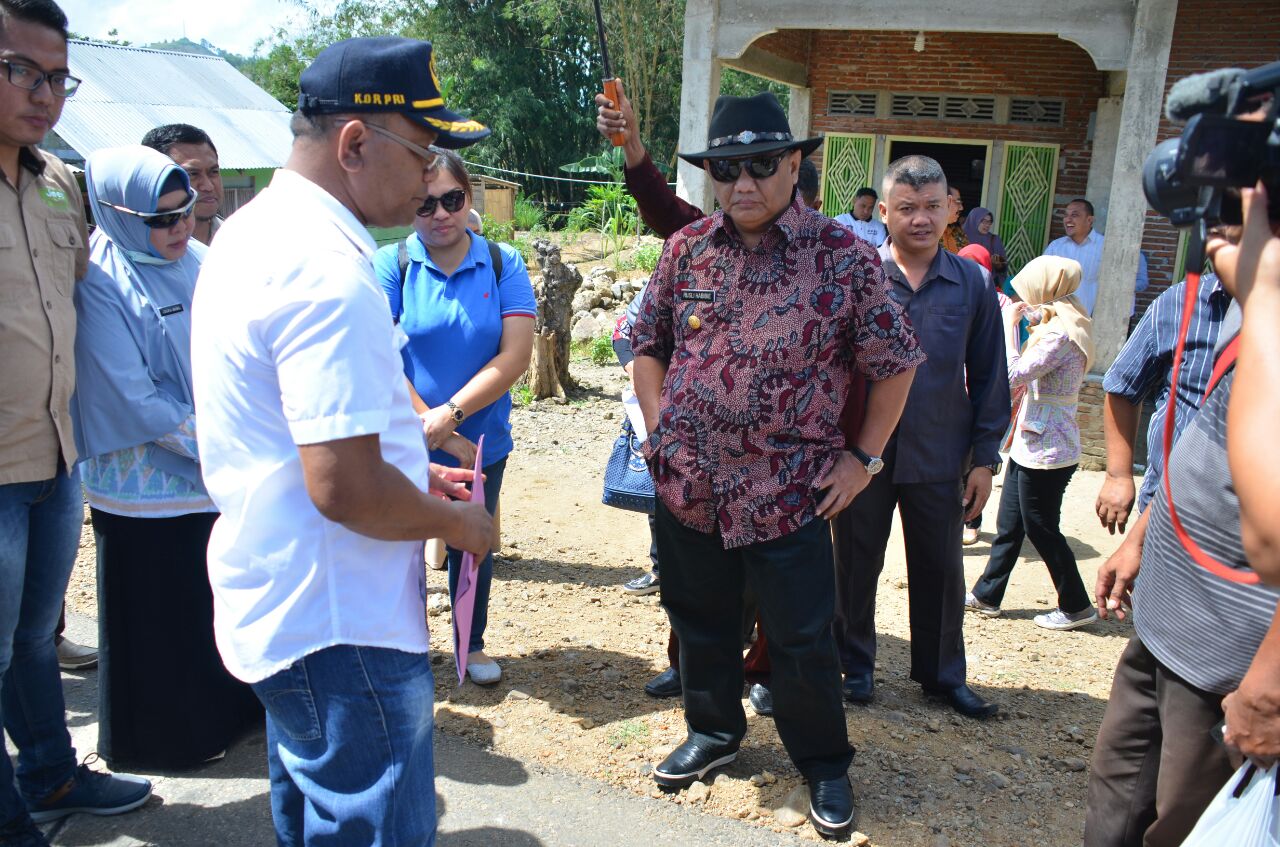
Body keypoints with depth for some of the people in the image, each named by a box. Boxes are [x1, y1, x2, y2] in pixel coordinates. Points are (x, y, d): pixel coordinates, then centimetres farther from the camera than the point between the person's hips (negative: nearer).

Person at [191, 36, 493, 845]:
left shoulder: (249, 233, 10)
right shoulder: (329, 271, -24)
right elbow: (345, 489, -28)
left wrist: (410, 471, 16)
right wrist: (457, 521, -10)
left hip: (276, 609, 10)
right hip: (340, 628, -10)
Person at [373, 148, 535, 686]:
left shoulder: (503, 263, -4)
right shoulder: (390, 264, -8)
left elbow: (516, 355, -12)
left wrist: (450, 412, -21)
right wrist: (438, 433, -18)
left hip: (482, 440, 2)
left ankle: (472, 644, 39)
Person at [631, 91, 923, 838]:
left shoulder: (845, 256, -7)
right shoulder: (688, 249, 3)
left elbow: (895, 365, 0)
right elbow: (649, 341, 13)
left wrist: (863, 457, -3)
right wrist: (659, 427, 5)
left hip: (788, 491, -3)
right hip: (688, 487, 4)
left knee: (802, 641, 7)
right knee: (701, 623, 19)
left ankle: (825, 763, 31)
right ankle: (714, 731, 43)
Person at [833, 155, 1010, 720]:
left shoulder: (971, 283, 1)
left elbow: (989, 376, 5)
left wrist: (985, 457, 3)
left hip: (939, 457, 2)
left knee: (940, 569, 14)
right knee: (856, 565, 12)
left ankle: (942, 675, 32)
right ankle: (855, 665, 31)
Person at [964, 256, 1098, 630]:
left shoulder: (1060, 334, -20)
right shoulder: (1057, 326, 11)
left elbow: (1015, 373, -25)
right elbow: (1028, 374, 11)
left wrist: (1008, 325, -17)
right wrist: (1015, 324, 5)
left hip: (1046, 450, -10)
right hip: (1031, 444, 10)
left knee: (1041, 529, 2)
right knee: (1009, 525, 15)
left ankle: (1076, 606, 17)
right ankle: (986, 595, 25)